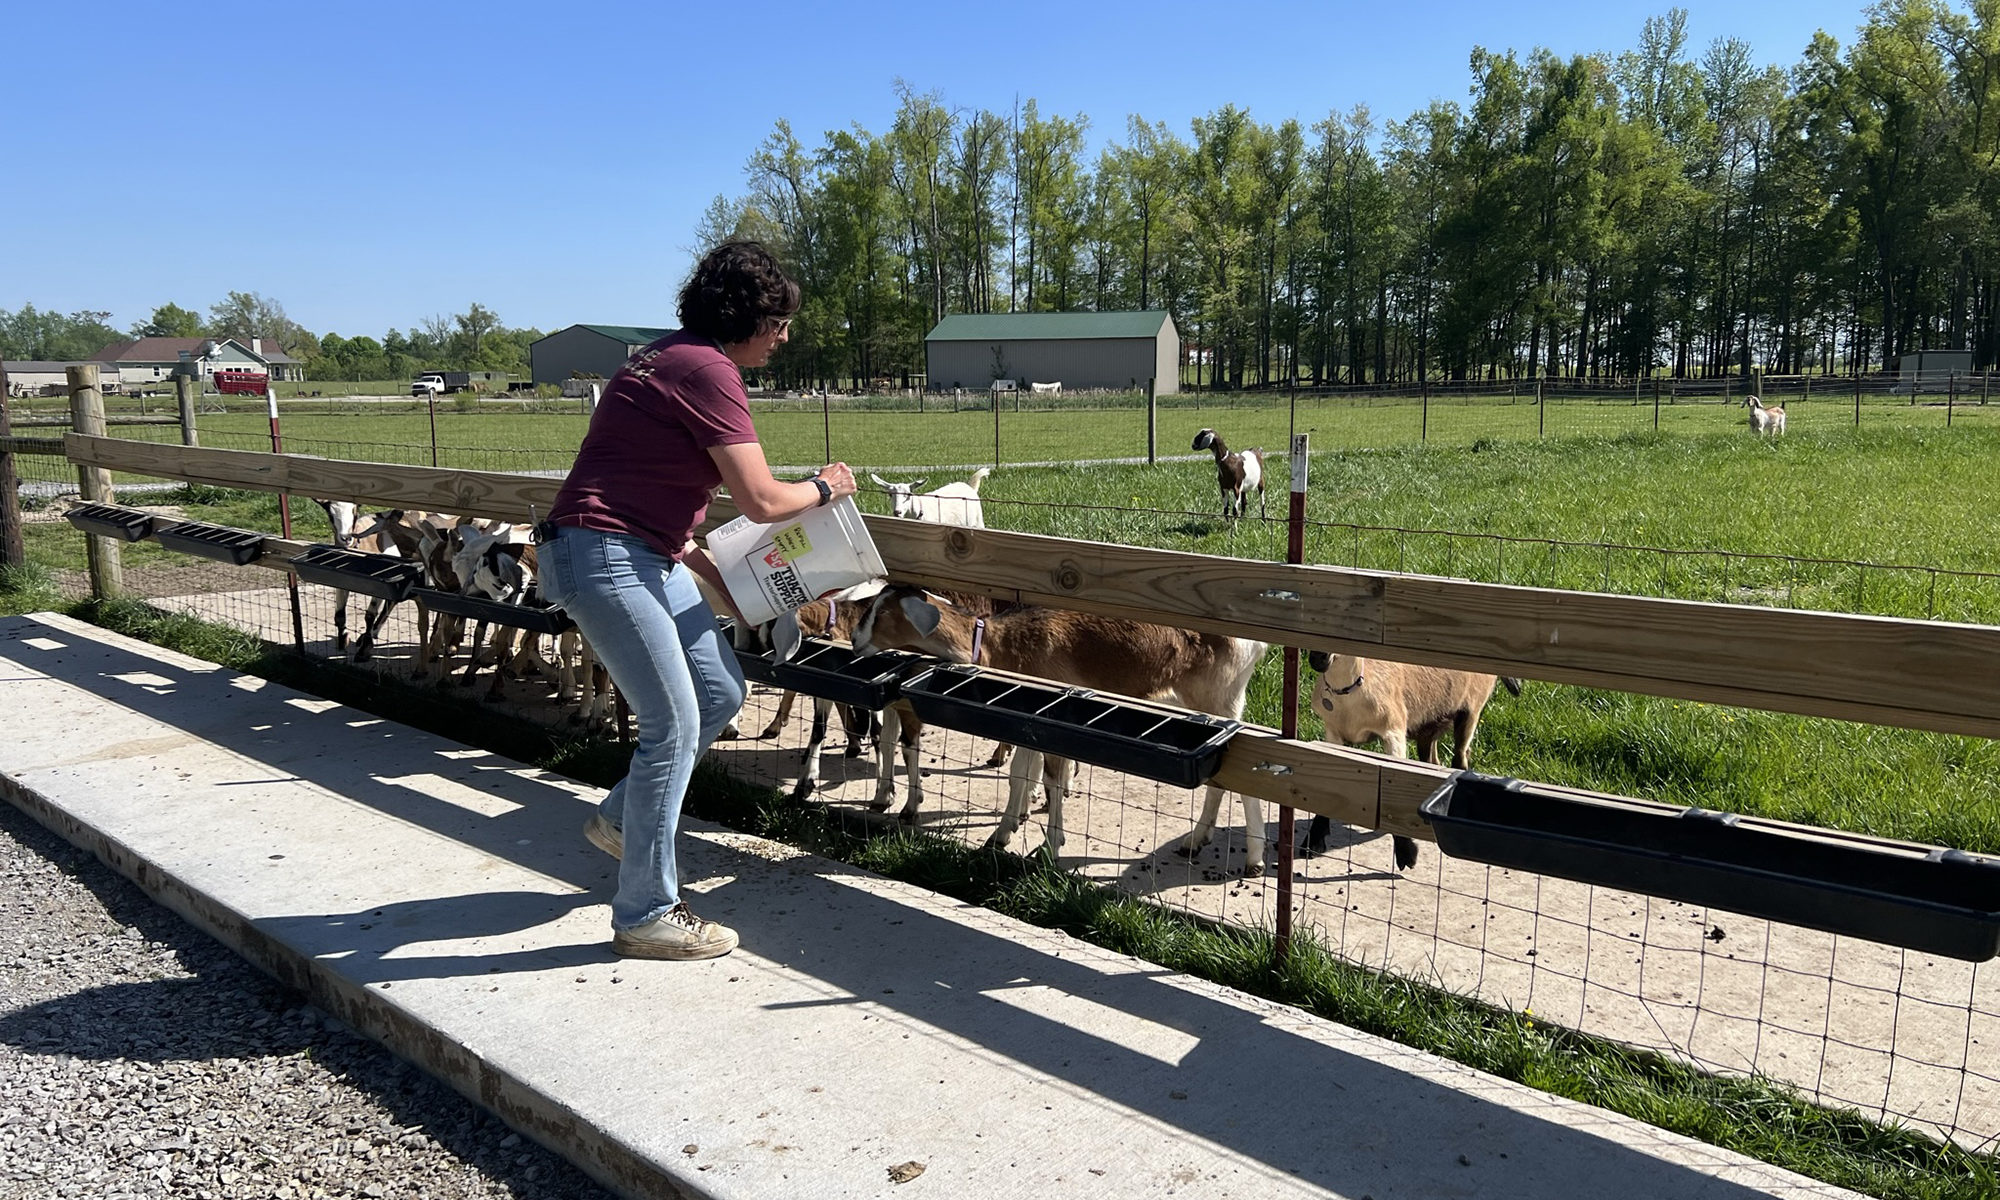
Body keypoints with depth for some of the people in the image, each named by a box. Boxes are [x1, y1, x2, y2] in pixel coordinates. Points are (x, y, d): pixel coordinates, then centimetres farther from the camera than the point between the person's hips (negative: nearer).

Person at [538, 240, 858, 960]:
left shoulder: (673, 361, 17)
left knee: (721, 692, 12)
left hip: (647, 556, 10)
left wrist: (714, 575, 19)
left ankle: (621, 819, 30)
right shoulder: (708, 371, -15)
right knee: (674, 727, -7)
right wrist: (824, 487, 1)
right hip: (604, 557, -10)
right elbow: (761, 502, -20)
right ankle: (645, 916, 6)